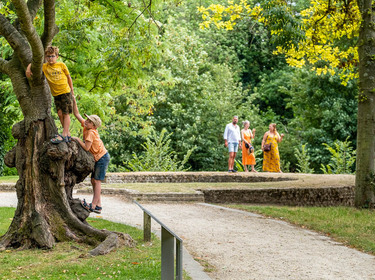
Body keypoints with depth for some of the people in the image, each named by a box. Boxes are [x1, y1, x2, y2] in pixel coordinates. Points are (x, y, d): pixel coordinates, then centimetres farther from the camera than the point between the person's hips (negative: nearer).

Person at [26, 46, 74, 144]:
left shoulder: (61, 65, -2)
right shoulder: (44, 66, 1)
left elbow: (68, 77, 7)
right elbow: (33, 64, 4)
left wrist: (72, 89, 10)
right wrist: (28, 69, -18)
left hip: (65, 92, -3)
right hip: (56, 94, 3)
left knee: (66, 114, -4)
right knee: (60, 113, 0)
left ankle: (64, 135, -8)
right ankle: (68, 134, 8)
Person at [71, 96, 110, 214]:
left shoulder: (91, 133, -24)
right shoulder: (86, 126, 0)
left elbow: (86, 147, -29)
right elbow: (77, 114, 5)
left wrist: (77, 139, -20)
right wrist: (74, 101, -4)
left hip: (102, 158, -9)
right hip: (98, 158, 9)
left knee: (97, 181, -7)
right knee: (93, 181, 9)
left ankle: (93, 206, -6)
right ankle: (98, 205, 11)